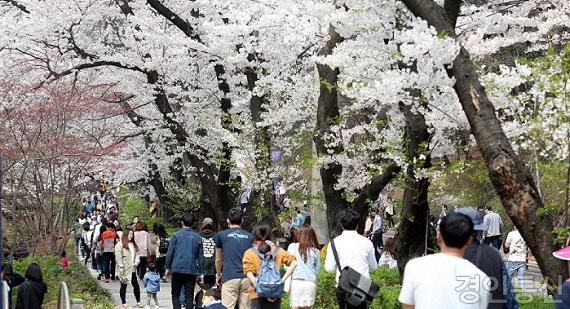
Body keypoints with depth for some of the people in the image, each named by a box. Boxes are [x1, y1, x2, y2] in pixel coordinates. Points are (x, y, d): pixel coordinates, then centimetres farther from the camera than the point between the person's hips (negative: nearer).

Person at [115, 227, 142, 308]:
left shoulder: (133, 244, 16)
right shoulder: (120, 245, -9)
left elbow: (136, 253, 16)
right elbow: (118, 257, -14)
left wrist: (137, 260, -4)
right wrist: (121, 267, -19)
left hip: (132, 269, 7)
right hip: (124, 270, -7)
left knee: (136, 285, 8)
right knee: (123, 286, 3)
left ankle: (138, 302, 14)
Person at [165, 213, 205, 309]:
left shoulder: (176, 235, -2)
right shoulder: (197, 237, 4)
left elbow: (170, 253, -3)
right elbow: (200, 257, 6)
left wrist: (168, 267, 7)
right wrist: (201, 272, 11)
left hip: (177, 269, -1)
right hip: (191, 271, 1)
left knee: (175, 294, 10)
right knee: (189, 296, 6)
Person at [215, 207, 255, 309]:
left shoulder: (221, 235, 6)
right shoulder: (250, 237, 10)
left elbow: (218, 260, 17)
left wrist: (218, 275, 33)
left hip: (230, 278, -2)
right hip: (247, 278, 3)